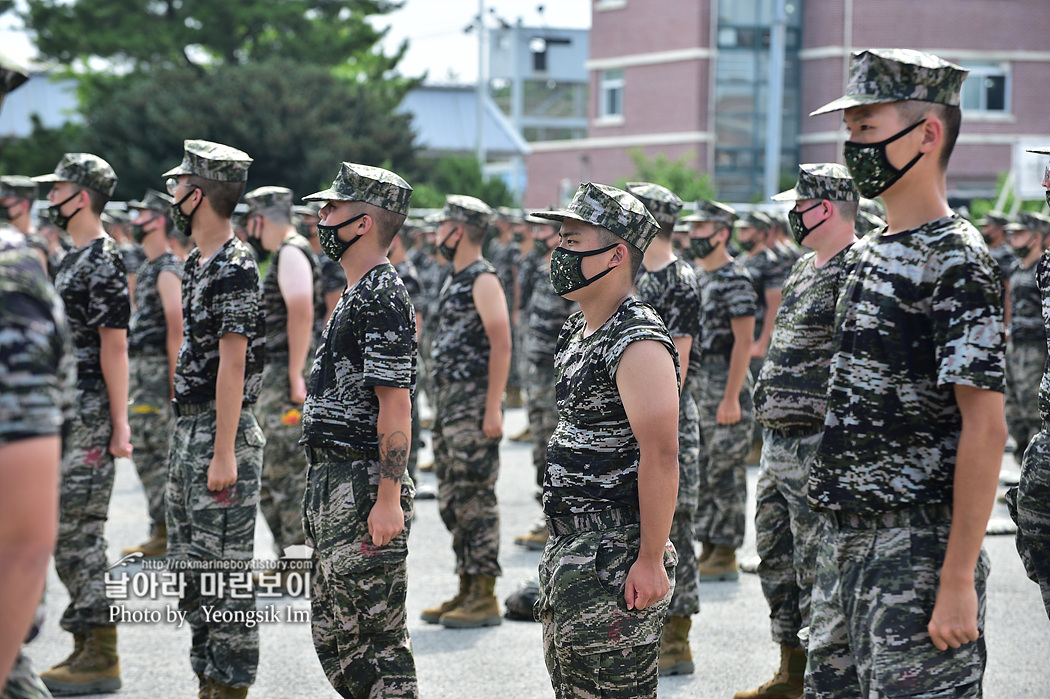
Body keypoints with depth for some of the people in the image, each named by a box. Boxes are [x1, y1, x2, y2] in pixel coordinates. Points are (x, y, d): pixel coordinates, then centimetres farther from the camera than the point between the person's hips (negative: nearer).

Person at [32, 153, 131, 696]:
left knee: (78, 528, -8)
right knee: (67, 529, 11)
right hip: (64, 413, 10)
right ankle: (86, 649, 17)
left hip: (89, 413, -10)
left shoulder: (103, 260, -13)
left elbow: (114, 345, -16)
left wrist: (119, 424, -19)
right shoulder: (72, 258, 17)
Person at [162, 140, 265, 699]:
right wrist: (190, 442, 19)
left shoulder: (234, 268, -15)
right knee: (190, 567, 14)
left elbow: (232, 365, -19)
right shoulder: (197, 264, 15)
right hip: (188, 430, 10)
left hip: (222, 434, -10)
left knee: (224, 569, -5)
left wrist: (223, 454, -21)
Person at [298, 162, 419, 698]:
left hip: (363, 489, -11)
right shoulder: (357, 294, 17)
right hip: (334, 483, 11)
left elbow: (395, 408, -21)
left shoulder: (382, 299, -15)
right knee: (333, 633, 15)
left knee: (372, 634, -5)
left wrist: (388, 499, -25)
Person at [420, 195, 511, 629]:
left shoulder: (483, 280, -11)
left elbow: (501, 344, -18)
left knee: (476, 499, -8)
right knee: (452, 500, 11)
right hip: (447, 400, 10)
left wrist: (493, 408, -22)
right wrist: (441, 408, 18)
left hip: (473, 403, -10)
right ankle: (466, 590, 17)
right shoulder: (453, 280, 18)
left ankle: (485, 597, -4)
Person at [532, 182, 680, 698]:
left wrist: (651, 560, -24)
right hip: (567, 545, 10)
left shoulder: (638, 343, -18)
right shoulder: (576, 332, 13)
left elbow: (660, 457, -22)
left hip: (614, 558, -10)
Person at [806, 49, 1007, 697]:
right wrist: (840, 539, 17)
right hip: (844, 541, 9)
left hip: (919, 547, -9)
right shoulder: (867, 255, 13)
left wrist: (958, 580, -22)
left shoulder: (959, 263, -13)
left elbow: (986, 429, -18)